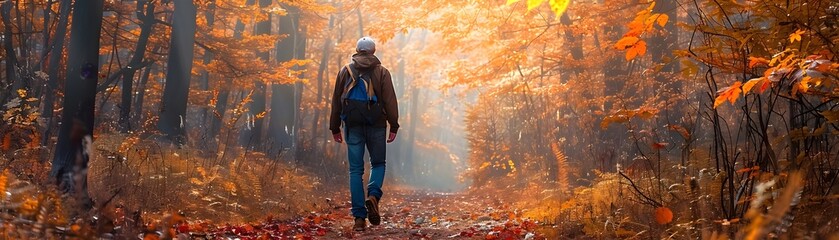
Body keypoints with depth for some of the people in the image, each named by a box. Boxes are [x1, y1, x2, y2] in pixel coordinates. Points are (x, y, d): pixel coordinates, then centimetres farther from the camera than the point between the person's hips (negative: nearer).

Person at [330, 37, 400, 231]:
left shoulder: (346, 71, 11)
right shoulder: (381, 71, 5)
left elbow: (336, 101, 12)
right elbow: (390, 101, -2)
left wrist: (335, 128, 16)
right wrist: (394, 126, -1)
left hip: (353, 125, 1)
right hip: (376, 124, -1)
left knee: (356, 169, 4)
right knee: (378, 163, 15)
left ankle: (359, 217, -1)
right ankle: (373, 196, -14)